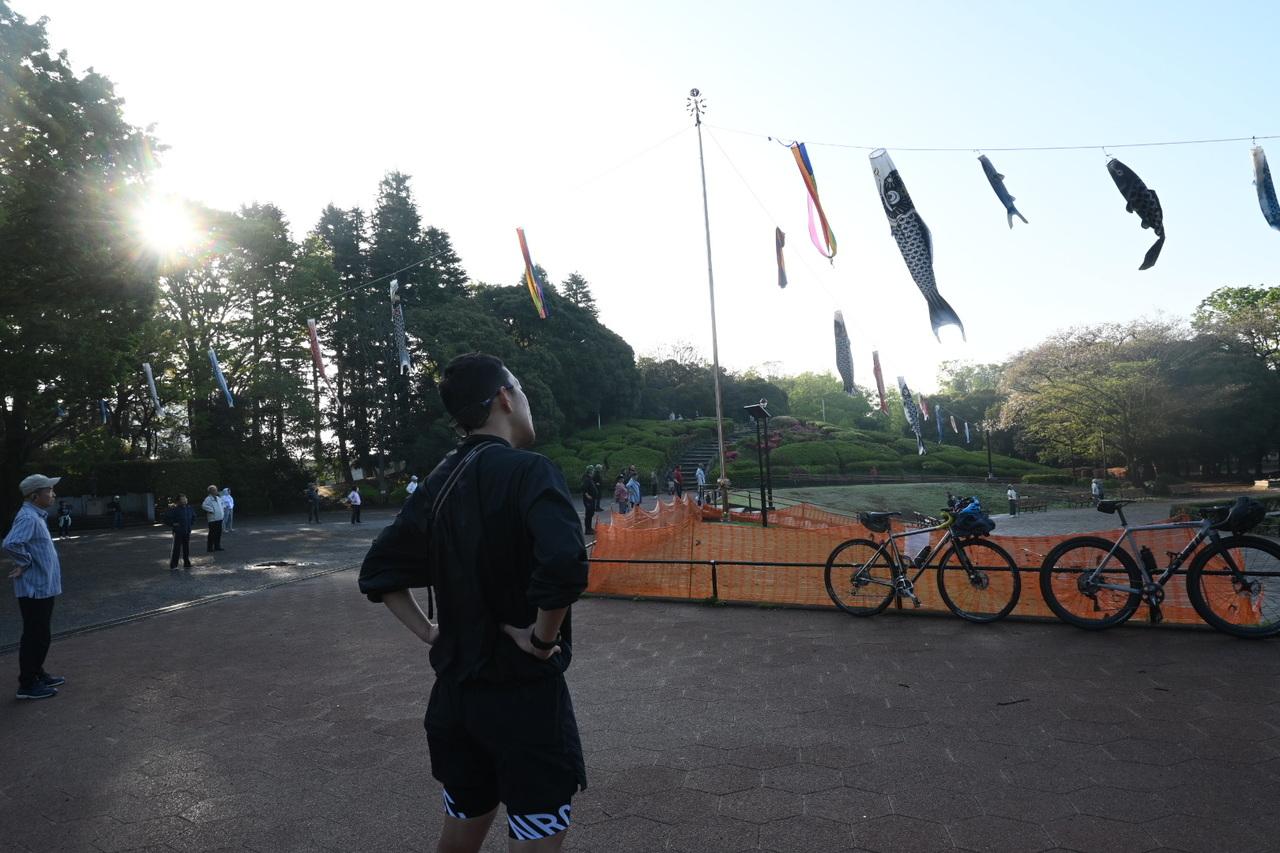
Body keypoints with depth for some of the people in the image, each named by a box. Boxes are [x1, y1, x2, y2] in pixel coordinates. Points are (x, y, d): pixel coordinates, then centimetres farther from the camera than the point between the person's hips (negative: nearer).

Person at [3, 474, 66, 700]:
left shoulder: (37, 516, 12)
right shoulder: (28, 517, -20)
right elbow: (10, 544, -34)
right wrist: (26, 563, -20)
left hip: (43, 587, 10)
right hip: (35, 589, -10)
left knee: (40, 635, 20)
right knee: (35, 637, -1)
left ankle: (37, 674, 32)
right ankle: (27, 685, 8)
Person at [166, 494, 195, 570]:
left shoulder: (189, 508, 8)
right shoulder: (174, 509, -10)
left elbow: (193, 516, 26)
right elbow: (166, 518, -10)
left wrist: (191, 524, 15)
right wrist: (173, 524, -12)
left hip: (187, 531, 5)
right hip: (178, 532, -5)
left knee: (187, 548, 10)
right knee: (176, 549, -3)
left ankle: (187, 563, 18)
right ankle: (173, 565, 4)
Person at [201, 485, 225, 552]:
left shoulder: (218, 498, 14)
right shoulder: (208, 498, -12)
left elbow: (222, 502, 34)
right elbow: (203, 505, -28)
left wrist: (221, 510, 21)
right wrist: (211, 510, -22)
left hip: (219, 518, 8)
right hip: (212, 519, -8)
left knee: (218, 533, 12)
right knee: (212, 534, -3)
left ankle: (217, 546, 22)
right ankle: (210, 548, 4)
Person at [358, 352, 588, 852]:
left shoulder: (438, 482, 5)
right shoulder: (528, 470, -18)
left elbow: (379, 572, 10)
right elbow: (564, 566, -34)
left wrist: (428, 632, 10)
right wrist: (542, 638, -19)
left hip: (455, 690, 7)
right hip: (524, 694, -7)